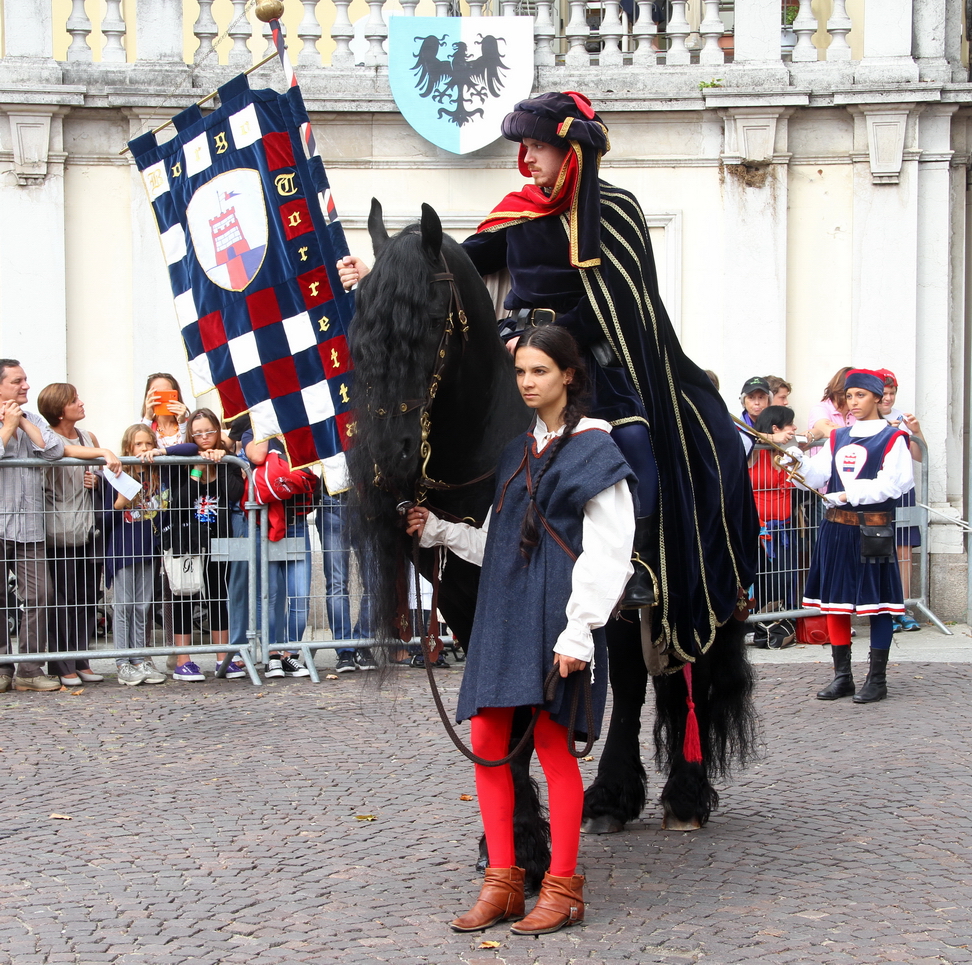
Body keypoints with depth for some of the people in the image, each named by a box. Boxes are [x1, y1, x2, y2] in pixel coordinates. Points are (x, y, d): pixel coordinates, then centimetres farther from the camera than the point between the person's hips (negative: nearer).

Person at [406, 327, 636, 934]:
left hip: (556, 619, -7)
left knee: (552, 745, -3)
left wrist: (579, 632, -18)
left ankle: (563, 887, 7)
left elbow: (606, 554, -12)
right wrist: (440, 532, 9)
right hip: (502, 612, 7)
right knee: (487, 742, 4)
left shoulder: (596, 451, -5)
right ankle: (502, 883, 12)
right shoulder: (519, 452, 17)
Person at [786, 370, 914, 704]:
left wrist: (847, 496, -17)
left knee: (877, 601, -1)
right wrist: (801, 460, -11)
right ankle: (842, 676, 15)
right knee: (835, 600, 7)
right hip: (836, 529, 6)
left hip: (872, 532, -6)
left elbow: (890, 484, -12)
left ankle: (877, 679, 5)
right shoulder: (838, 438, 15)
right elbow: (820, 477, 7)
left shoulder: (892, 438, -2)